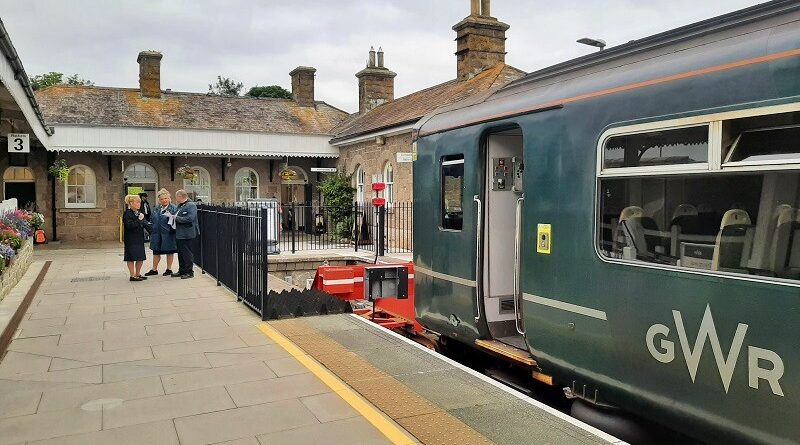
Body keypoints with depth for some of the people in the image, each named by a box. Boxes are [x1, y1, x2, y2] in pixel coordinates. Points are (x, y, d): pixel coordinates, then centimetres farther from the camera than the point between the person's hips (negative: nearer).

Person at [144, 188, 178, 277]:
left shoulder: (173, 208, -6)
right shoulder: (156, 209, 12)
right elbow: (151, 219, 18)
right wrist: (151, 229, 8)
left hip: (168, 234, -5)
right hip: (157, 234, 6)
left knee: (169, 252, 7)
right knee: (156, 252, 13)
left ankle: (169, 269, 19)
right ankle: (154, 269, 25)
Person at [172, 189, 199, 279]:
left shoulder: (191, 205, -13)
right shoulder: (180, 205, 15)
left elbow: (190, 218, -23)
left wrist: (176, 218, -18)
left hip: (186, 234, -9)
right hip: (179, 234, 9)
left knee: (187, 253, -3)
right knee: (180, 253, 16)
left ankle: (189, 272, 5)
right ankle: (181, 271, 26)